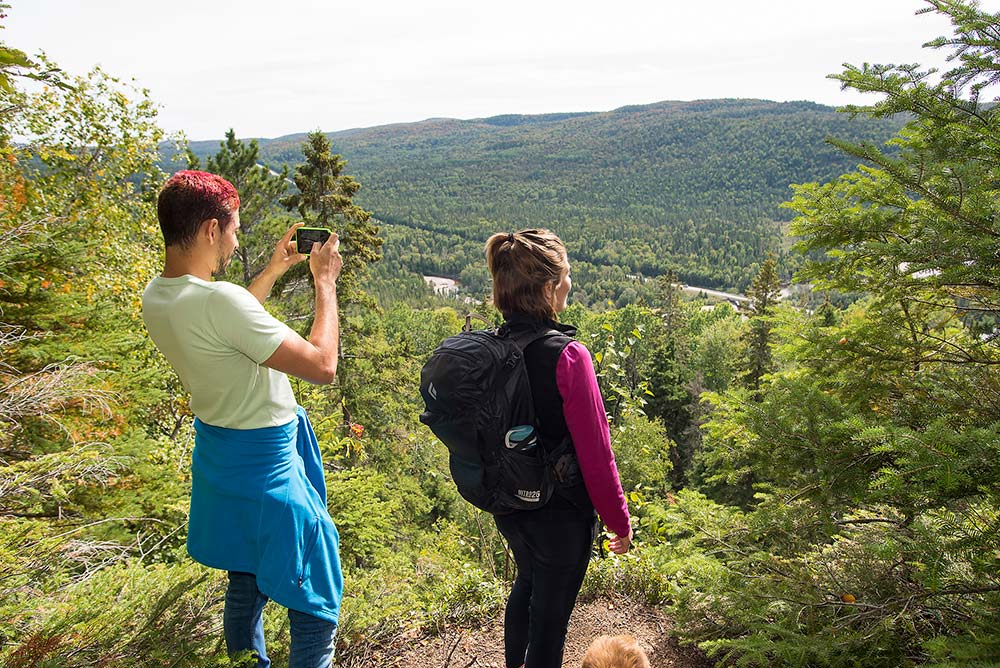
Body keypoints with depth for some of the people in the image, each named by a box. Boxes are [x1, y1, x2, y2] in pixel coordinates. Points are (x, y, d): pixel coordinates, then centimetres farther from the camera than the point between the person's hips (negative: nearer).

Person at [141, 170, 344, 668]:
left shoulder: (156, 296, -2)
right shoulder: (220, 300, -30)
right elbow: (322, 365, -26)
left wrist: (274, 270, 17)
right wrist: (325, 281, -15)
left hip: (217, 455, 9)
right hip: (267, 464, -9)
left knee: (244, 585, 27)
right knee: (315, 607, 7)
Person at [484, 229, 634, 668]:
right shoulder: (567, 356, -27)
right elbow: (595, 453, -22)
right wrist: (619, 521, -8)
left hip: (506, 508, 7)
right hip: (560, 513, -6)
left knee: (528, 582, 32)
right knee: (550, 610, 15)